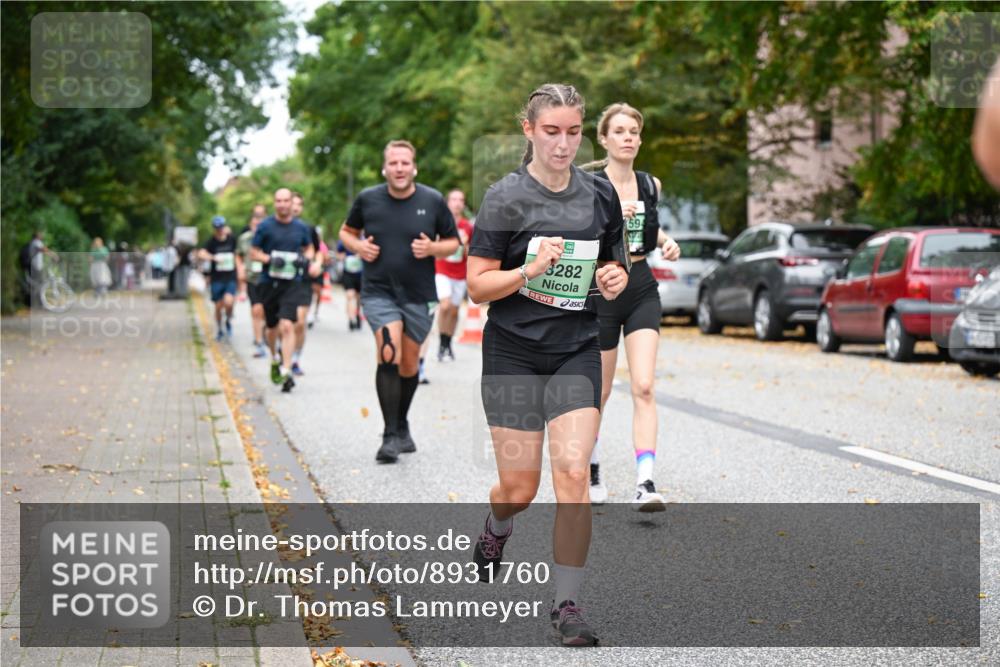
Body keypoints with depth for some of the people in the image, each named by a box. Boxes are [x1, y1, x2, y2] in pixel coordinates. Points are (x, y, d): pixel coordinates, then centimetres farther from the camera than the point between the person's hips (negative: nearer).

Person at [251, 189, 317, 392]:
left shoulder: (301, 227, 5)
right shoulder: (265, 226, -1)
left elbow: (309, 248, 20)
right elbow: (253, 252, 3)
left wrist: (306, 259, -2)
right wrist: (270, 259, -15)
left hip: (292, 283, -1)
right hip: (269, 282, 1)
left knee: (287, 326, -17)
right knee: (272, 327, 14)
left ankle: (286, 372, -18)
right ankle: (275, 359, 43)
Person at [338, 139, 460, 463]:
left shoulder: (433, 201, -2)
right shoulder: (367, 199, -1)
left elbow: (453, 242, 7)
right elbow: (347, 231, 15)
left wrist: (432, 248, -13)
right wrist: (358, 246, -7)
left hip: (419, 294, 2)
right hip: (379, 292, -2)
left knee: (409, 365, 12)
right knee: (389, 355, -21)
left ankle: (402, 427, 36)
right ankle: (390, 436, -15)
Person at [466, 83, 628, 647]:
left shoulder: (601, 194, 5)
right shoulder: (506, 197, -6)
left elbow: (617, 264, 18)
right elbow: (477, 285, -7)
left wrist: (617, 277, -5)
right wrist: (531, 269, -24)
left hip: (577, 351, 2)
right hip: (514, 351, -2)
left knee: (573, 474, -11)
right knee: (520, 488, 2)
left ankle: (568, 605, 0)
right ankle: (497, 530, 41)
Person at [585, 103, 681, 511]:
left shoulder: (650, 185, 7)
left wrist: (666, 241, 6)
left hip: (642, 290, 3)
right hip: (600, 292, -3)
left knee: (643, 388, -12)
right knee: (599, 392, 9)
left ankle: (645, 484, -18)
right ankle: (589, 471, 31)